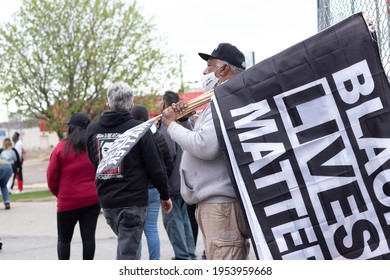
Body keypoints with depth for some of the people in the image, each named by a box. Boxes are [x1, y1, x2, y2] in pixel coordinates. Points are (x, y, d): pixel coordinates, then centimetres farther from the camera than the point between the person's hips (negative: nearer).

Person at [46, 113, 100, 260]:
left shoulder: (62, 148, -8)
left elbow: (52, 176, -3)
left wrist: (57, 193, 14)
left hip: (68, 201, -2)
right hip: (93, 199, 2)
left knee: (64, 238, 10)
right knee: (88, 236, 4)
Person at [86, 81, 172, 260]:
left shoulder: (92, 130, 3)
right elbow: (156, 166, -8)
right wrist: (164, 195, 3)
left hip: (105, 200, 5)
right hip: (133, 200, -5)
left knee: (125, 243, 23)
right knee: (126, 252, -4)